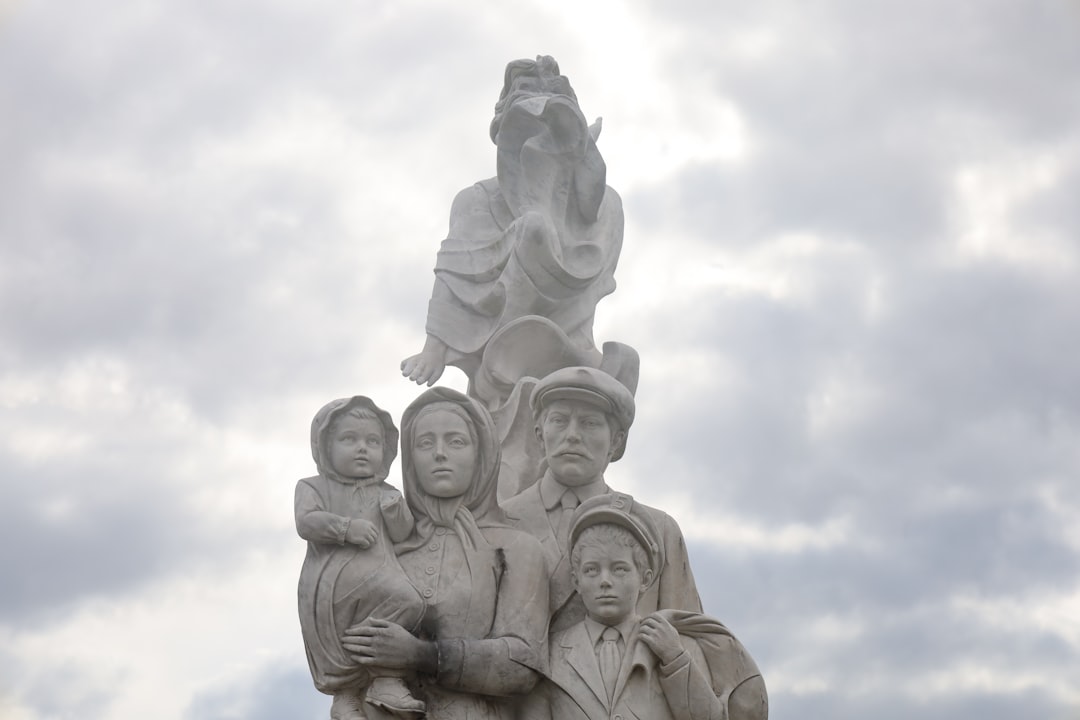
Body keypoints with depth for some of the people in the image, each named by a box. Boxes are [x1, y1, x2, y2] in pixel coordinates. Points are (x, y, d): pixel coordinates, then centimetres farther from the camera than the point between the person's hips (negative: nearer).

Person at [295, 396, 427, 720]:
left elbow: (403, 534, 9)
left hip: (376, 579, 4)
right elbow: (306, 522, -6)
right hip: (331, 584, -4)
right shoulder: (314, 487, 10)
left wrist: (395, 510, -11)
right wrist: (347, 527, -17)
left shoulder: (385, 494, 18)